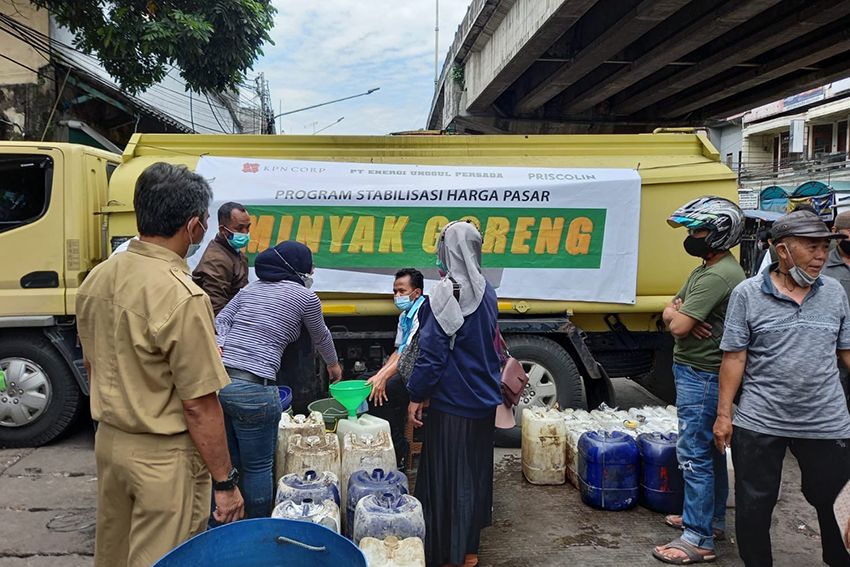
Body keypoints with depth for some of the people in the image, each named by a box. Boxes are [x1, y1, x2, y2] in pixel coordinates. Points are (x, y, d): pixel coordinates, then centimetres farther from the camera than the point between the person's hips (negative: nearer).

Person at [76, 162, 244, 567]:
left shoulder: (97, 279, -1)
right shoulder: (181, 297, -26)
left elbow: (92, 366, 12)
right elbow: (198, 405, -23)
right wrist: (225, 482, -13)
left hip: (109, 440, 8)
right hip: (163, 456, -8)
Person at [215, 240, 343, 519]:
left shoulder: (251, 287, 20)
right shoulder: (305, 296, 4)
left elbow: (220, 320, 10)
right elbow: (321, 337, 20)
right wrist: (334, 365, 37)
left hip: (218, 379, 6)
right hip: (253, 389, -6)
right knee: (259, 468, 8)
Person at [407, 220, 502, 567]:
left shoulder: (445, 294, -18)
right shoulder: (486, 291, 6)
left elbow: (431, 354, -19)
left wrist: (416, 397, -12)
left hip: (452, 402, -8)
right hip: (484, 400, 8)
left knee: (445, 475, 5)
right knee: (475, 472, 17)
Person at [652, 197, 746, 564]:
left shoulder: (717, 276, -21)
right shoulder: (706, 270, 13)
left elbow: (678, 326, -25)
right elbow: (669, 312, 13)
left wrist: (676, 315, -3)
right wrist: (678, 313, -10)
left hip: (700, 376, -11)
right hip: (696, 372, 11)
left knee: (694, 455, -6)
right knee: (710, 450, 19)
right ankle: (712, 518, 33)